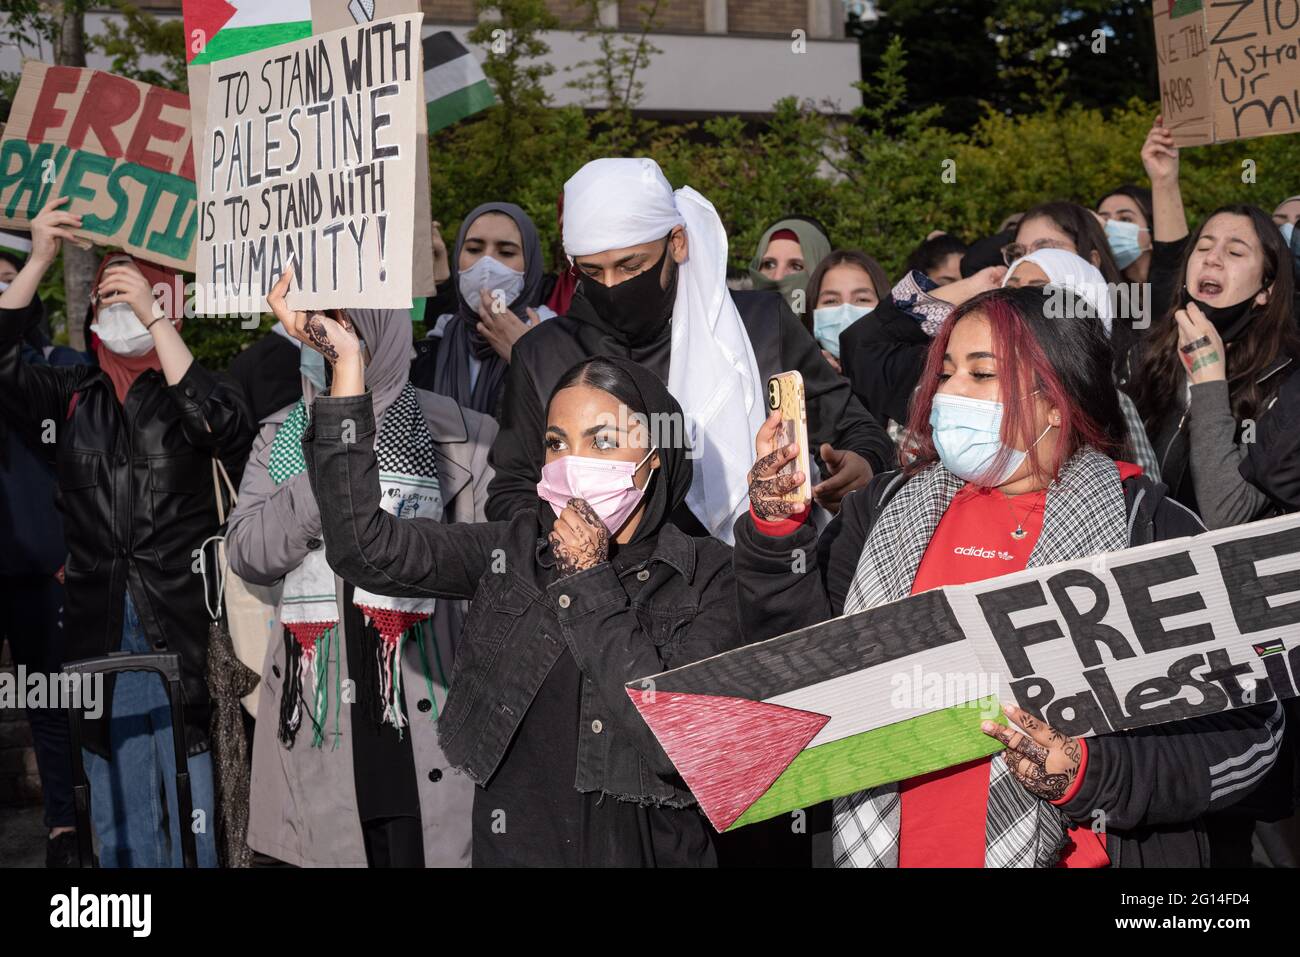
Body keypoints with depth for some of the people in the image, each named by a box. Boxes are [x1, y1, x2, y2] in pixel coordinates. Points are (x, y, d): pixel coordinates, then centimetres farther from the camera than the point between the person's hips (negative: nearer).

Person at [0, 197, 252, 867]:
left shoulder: (193, 389, 2)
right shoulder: (72, 397, 10)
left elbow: (224, 429, -20)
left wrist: (155, 320, -19)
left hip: (184, 634, -3)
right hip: (100, 636, 3)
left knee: (197, 816, 1)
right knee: (120, 826, 12)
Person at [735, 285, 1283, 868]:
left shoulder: (1153, 532, -8)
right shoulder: (886, 510, 3)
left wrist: (1090, 773, -22)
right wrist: (776, 532, -12)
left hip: (1070, 851, -3)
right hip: (887, 845, 4)